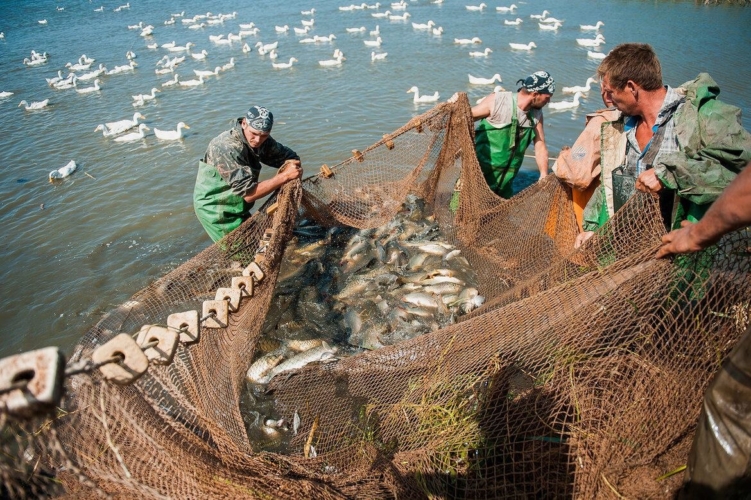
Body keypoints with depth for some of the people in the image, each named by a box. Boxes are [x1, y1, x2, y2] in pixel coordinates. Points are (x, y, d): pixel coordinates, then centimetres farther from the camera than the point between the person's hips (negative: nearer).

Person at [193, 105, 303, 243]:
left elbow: (289, 156, -1)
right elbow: (248, 193, -35)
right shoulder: (227, 148, -31)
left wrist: (292, 164, -25)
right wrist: (284, 176, -37)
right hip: (214, 208, -8)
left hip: (236, 205, 8)